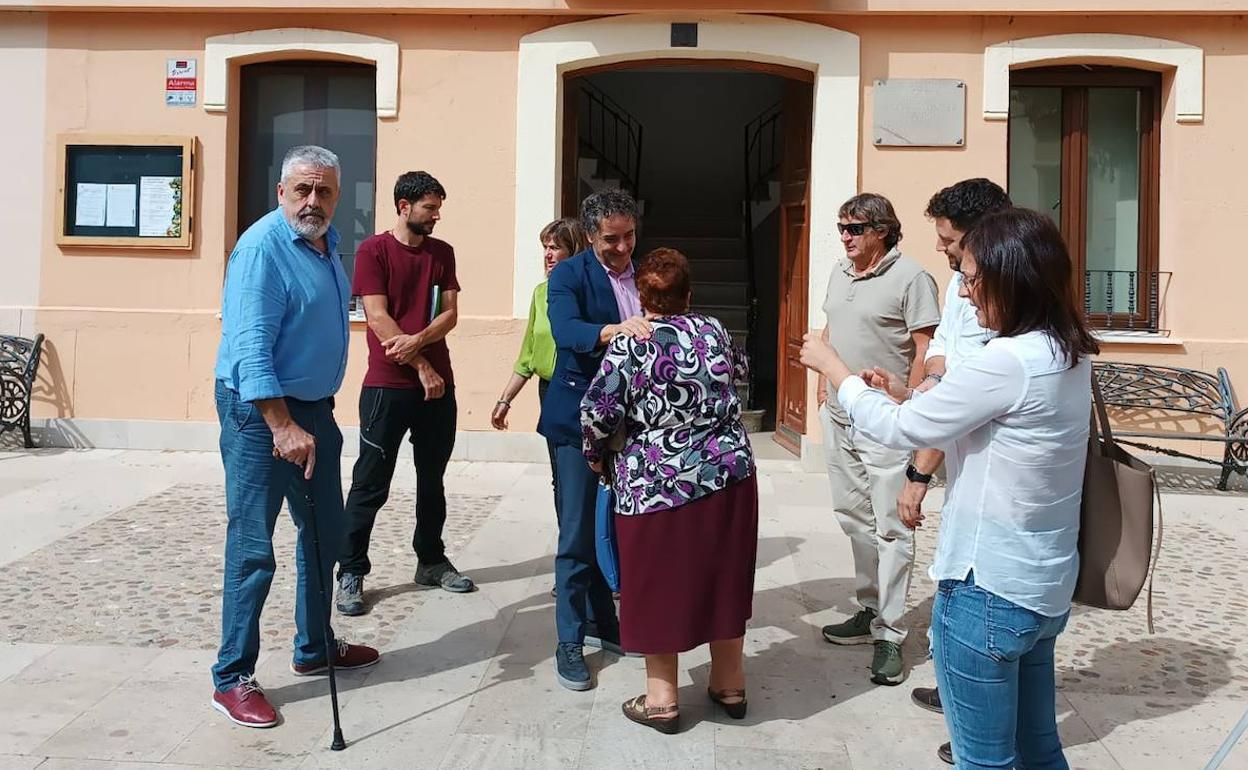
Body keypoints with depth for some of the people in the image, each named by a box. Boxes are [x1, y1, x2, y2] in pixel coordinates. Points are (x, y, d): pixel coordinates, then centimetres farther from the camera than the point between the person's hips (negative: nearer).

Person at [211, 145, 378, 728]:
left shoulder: (329, 243, 10)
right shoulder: (263, 247, -18)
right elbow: (250, 349, -25)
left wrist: (314, 417, 20)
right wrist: (283, 428, -30)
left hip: (314, 407, 9)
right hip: (260, 413, -9)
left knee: (324, 534, 17)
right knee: (253, 548, -4)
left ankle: (314, 648, 32)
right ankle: (232, 678, 8)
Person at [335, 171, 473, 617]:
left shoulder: (442, 253, 11)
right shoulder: (373, 251, -4)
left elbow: (450, 313, 3)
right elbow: (378, 318, -11)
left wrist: (417, 340, -16)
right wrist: (421, 367, -12)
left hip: (438, 383, 5)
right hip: (387, 385, -5)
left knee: (432, 479, 14)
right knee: (371, 484, -1)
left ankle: (431, 561, 26)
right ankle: (351, 573, 9)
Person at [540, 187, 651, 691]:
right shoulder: (569, 274, -7)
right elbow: (565, 330, -25)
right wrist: (613, 331, -42)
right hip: (578, 418, -5)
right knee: (578, 534, -2)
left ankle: (603, 622, 29)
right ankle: (570, 641, 9)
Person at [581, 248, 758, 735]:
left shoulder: (628, 346, -9)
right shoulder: (714, 330, 4)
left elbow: (597, 412, -12)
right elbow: (739, 371, 24)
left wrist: (595, 456, 7)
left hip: (657, 485, -4)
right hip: (728, 475, 4)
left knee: (659, 586, 9)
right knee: (723, 578, 17)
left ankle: (662, 700, 18)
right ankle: (730, 686, 30)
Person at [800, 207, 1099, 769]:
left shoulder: (1008, 361, -24)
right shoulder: (1070, 355, 4)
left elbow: (899, 429, -16)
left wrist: (831, 366, -2)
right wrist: (911, 398, 5)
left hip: (989, 594, -9)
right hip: (1046, 587, 9)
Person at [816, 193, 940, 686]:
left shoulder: (909, 278, -11)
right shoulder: (840, 272, 12)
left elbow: (927, 349, -12)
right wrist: (824, 381, 14)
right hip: (838, 415, 8)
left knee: (890, 528, -4)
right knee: (853, 516, 16)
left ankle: (889, 635, 3)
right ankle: (870, 609, 30)